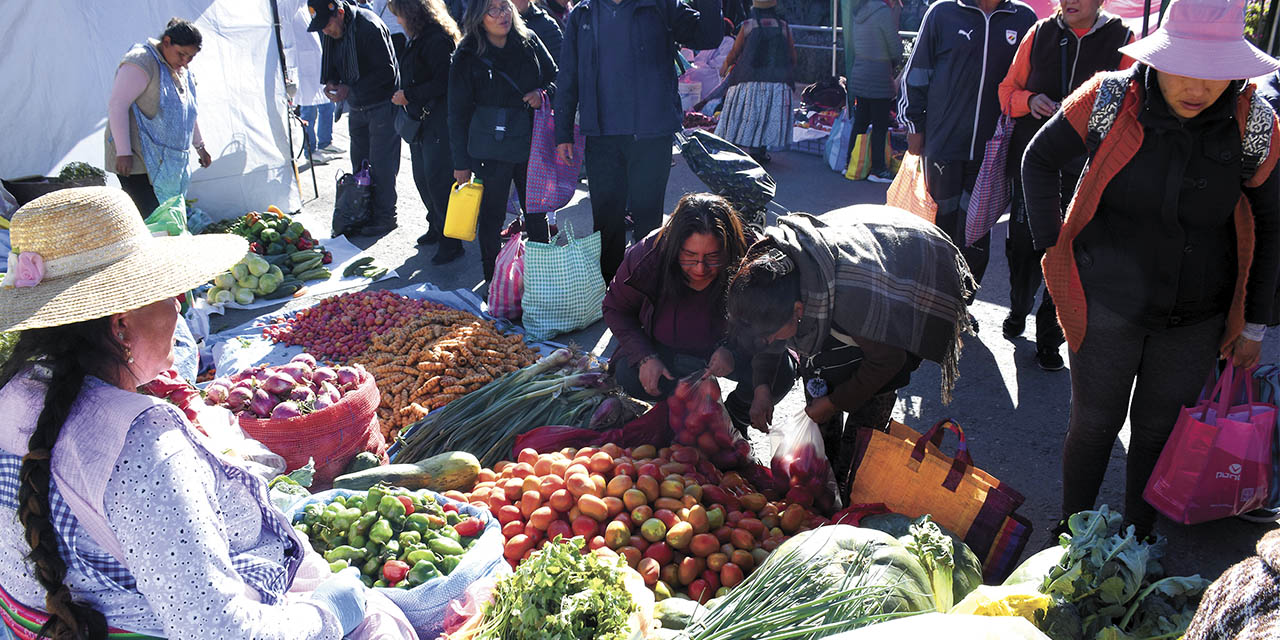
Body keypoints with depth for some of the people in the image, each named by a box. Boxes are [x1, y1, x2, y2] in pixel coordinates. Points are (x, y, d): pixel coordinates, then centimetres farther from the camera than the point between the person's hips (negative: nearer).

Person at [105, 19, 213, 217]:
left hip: (165, 162, 9)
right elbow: (117, 105, -18)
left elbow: (186, 112, 30)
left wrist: (200, 145, 32)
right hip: (136, 160, -9)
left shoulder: (183, 73, 15)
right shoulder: (142, 63, -12)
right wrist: (123, 152, -22)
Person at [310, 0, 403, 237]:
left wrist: (350, 88, -23)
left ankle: (384, 217, 8)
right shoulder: (330, 32, 2)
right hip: (356, 107, 8)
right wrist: (330, 82, -7)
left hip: (382, 105, -8)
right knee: (359, 163, 13)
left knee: (381, 164, -4)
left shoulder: (369, 27, -23)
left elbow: (386, 71, -23)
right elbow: (329, 63, 16)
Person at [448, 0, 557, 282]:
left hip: (531, 143, 3)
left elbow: (555, 77, 15)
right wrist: (461, 162, -3)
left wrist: (543, 93, -10)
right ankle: (493, 280, 20)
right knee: (492, 216, 6)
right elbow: (458, 113, -2)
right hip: (490, 150, -3)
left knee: (537, 214, 11)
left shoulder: (529, 42, 3)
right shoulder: (467, 56, -5)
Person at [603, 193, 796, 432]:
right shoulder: (646, 256, -26)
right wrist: (644, 357, -24)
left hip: (731, 348, 0)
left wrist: (733, 351, -40)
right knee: (627, 375, -28)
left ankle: (736, 416, 8)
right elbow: (617, 309, -9)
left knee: (781, 373, -26)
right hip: (666, 351, 1)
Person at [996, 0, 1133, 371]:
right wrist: (1029, 101, -9)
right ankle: (1018, 309, 36)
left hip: (1083, 173, -2)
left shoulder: (1122, 40, -1)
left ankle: (1049, 339, 17)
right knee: (1022, 245, 8)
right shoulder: (1039, 34, 5)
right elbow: (1008, 90, 12)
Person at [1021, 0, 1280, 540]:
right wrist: (1051, 245, -5)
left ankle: (1138, 536, 35)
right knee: (1094, 423, 10)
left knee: (1159, 429, 14)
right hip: (1107, 306, -2)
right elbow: (1039, 160, 2)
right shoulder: (1107, 100, -14)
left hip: (1195, 319, 2)